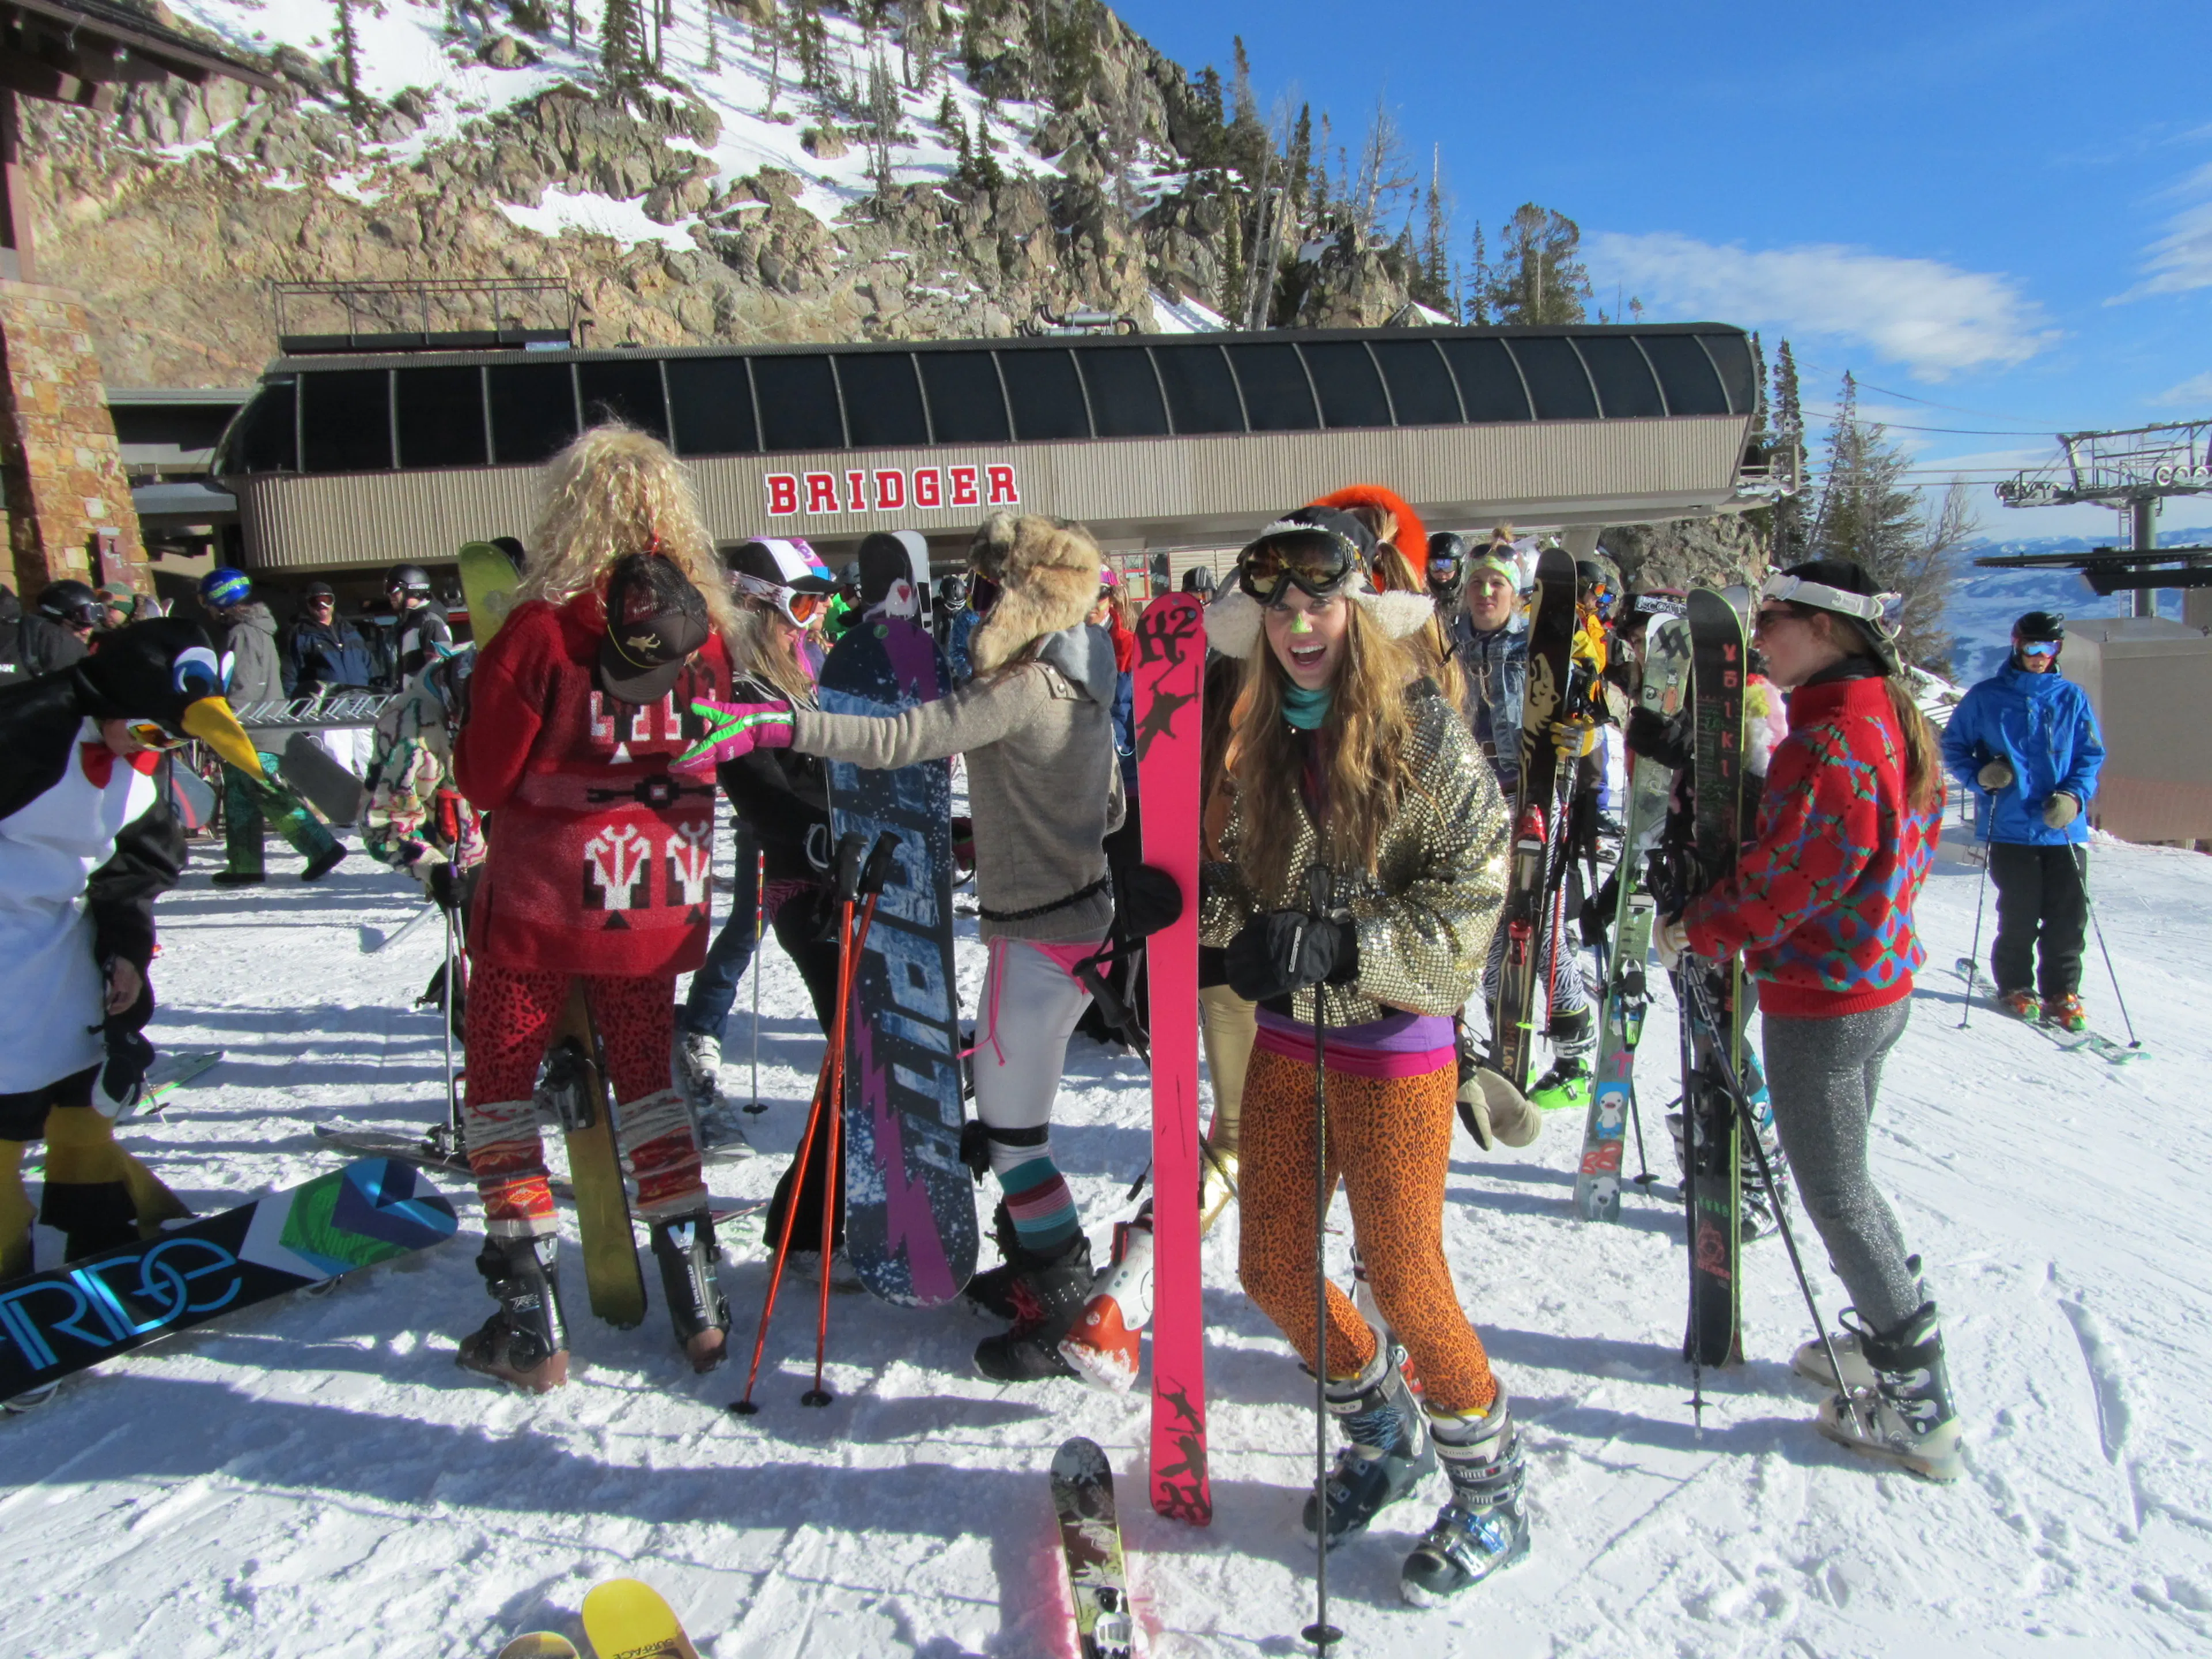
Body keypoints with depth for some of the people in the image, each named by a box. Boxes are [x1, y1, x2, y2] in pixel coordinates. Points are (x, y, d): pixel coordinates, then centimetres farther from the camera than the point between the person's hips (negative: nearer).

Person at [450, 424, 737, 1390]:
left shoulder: (544, 629, -16)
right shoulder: (705, 630, -3)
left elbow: (482, 776, -9)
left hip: (543, 902, -4)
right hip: (659, 903, 4)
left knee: (499, 1082, 13)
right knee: (646, 1078, 20)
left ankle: (529, 1325, 14)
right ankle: (697, 1305, 20)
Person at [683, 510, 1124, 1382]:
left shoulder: (1021, 687, -20)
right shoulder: (1080, 682, 9)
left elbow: (898, 739, -31)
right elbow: (1108, 804, 18)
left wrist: (771, 722, -36)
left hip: (1038, 932, -10)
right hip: (1082, 910, 10)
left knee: (1011, 1130, 0)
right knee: (1011, 1111, 21)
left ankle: (1070, 1313, 11)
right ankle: (1036, 1269, 34)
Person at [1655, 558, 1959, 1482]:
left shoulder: (1831, 739, -23)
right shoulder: (1895, 720, 8)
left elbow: (1792, 874, -23)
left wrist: (1700, 931, -10)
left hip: (1820, 1000, -10)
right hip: (1881, 978, 10)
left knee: (1834, 1195, 3)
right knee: (1846, 1177, 23)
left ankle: (1919, 1407, 12)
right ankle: (1894, 1339, 36)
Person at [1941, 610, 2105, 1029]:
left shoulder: (2073, 698, 8)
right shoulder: (1986, 697, 2)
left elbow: (2092, 756, 10)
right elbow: (1954, 745, 9)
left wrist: (2074, 795, -8)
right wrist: (1979, 775, -10)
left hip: (2064, 829, 2)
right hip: (2010, 827, -2)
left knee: (2069, 917, 2)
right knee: (2019, 916, 2)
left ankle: (2062, 993, 16)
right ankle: (2015, 987, 21)